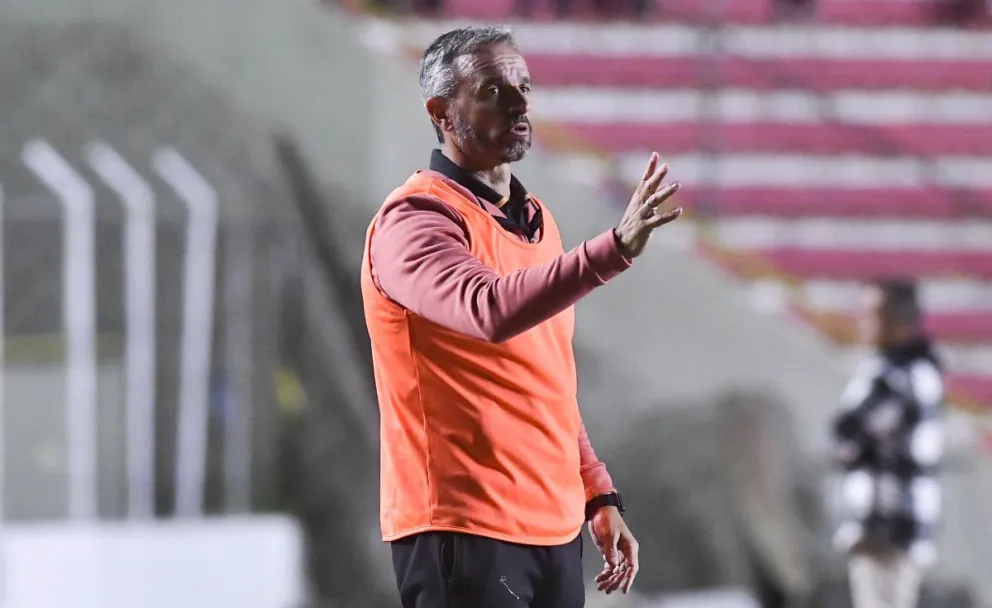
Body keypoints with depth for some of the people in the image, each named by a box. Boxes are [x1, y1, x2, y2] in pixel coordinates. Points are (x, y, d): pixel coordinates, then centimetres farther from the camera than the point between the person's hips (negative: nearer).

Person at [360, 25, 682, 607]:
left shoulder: (535, 219, 16)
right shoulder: (414, 220, -11)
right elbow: (491, 311, -32)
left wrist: (599, 495, 18)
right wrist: (615, 249, -39)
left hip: (555, 530, 8)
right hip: (466, 536, -8)